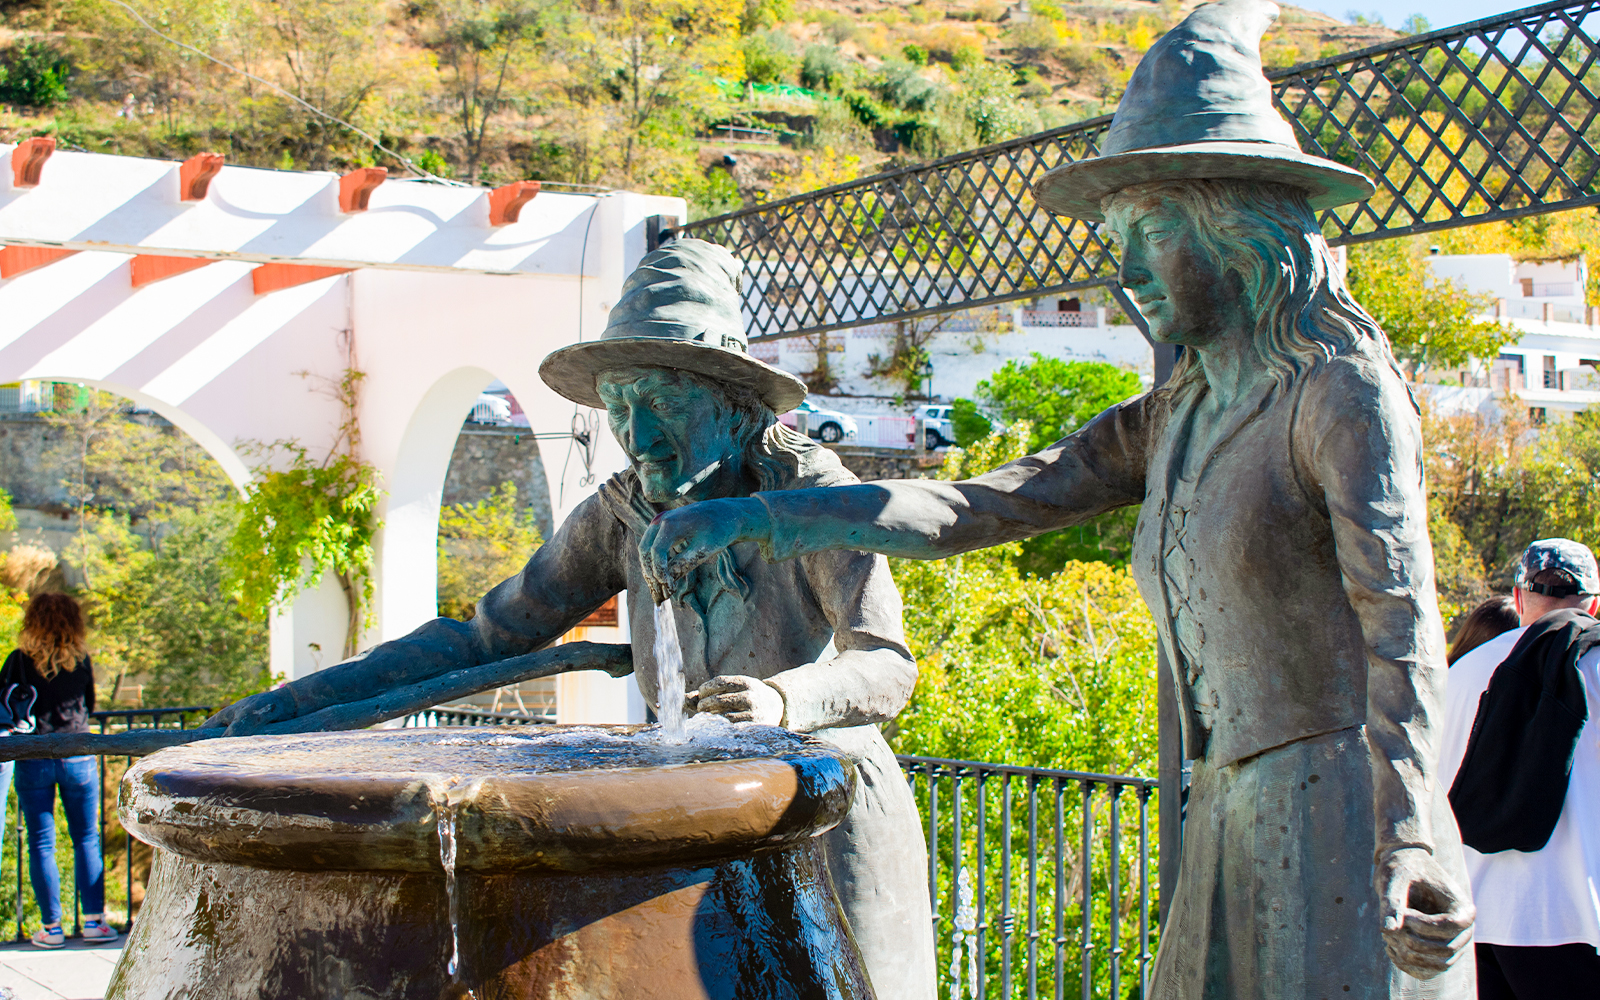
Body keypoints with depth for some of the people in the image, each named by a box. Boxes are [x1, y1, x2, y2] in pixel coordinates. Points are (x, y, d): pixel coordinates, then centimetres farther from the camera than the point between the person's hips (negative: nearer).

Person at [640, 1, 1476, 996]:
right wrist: (751, 515, 1)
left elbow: (1401, 623, -21)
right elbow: (978, 508, 9)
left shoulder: (1341, 390, -9)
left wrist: (1409, 837, -35)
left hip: (1347, 816, -7)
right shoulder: (1173, 419, 14)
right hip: (1238, 819, 7)